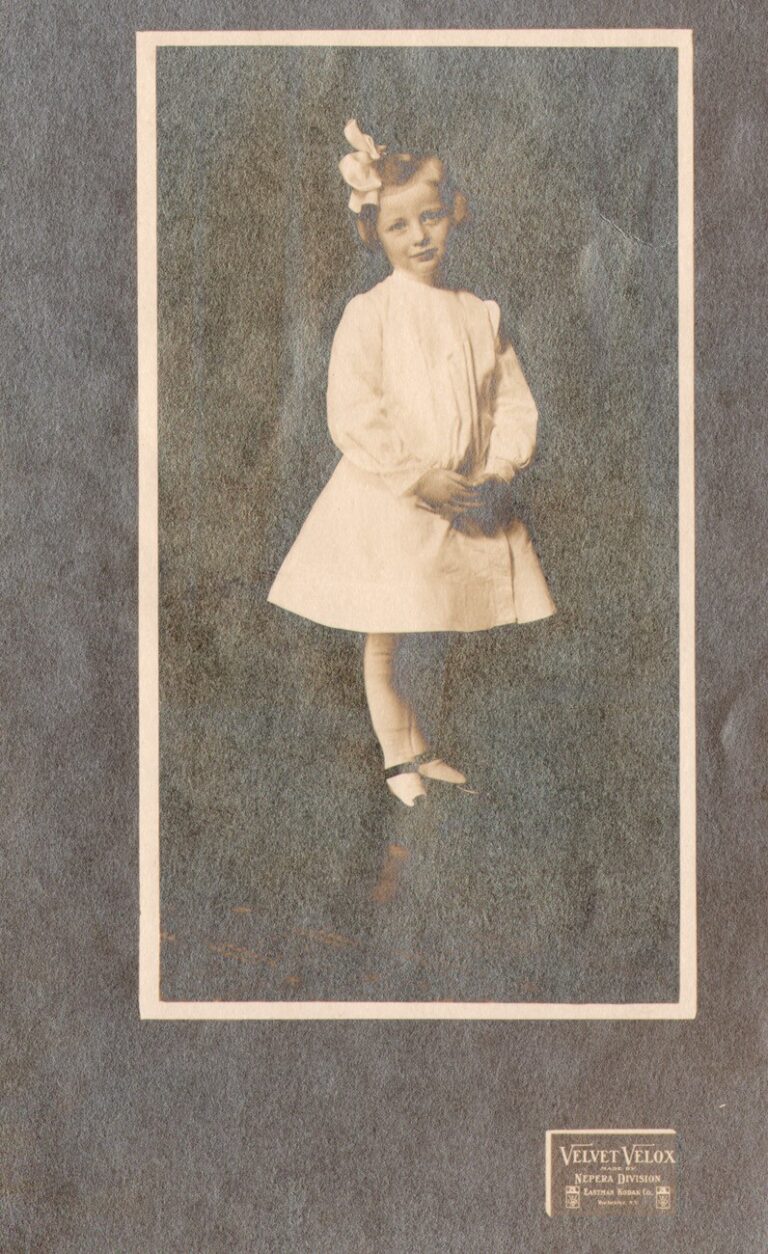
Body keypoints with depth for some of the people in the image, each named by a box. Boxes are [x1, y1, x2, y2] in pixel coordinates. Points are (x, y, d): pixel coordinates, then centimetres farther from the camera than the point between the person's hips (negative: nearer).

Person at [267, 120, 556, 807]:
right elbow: (353, 416, -15)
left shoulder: (481, 314, 6)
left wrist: (497, 473, -11)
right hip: (386, 505, -4)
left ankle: (425, 753, 30)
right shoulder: (369, 313, -8)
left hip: (471, 505, 4)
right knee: (384, 644, 3)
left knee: (462, 639, 12)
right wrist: (424, 480, -20)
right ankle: (401, 759, 22)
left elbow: (514, 402, 6)